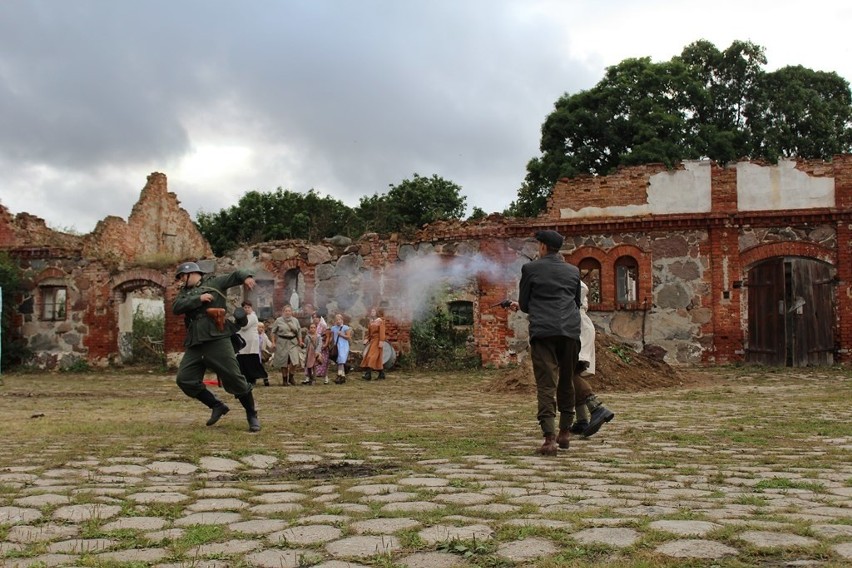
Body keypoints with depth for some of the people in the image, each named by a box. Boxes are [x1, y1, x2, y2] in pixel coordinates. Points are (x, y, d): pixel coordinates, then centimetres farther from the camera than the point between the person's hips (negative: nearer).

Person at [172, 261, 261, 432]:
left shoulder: (214, 282, 8)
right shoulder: (184, 292, 19)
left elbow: (235, 275, 2)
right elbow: (176, 308, 1)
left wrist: (246, 276, -21)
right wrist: (198, 299, -9)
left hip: (217, 341, -6)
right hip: (194, 344, 6)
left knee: (234, 378, -7)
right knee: (184, 379, 0)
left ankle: (252, 415, 6)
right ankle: (217, 406, 13)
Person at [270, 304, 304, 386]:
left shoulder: (295, 321, 10)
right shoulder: (278, 321, 1)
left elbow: (299, 332, 15)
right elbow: (273, 332, 4)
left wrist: (300, 341, 8)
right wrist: (273, 342, -2)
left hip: (293, 342, 2)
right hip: (282, 343, -2)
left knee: (295, 361, -11)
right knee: (283, 361, 2)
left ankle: (291, 376, 11)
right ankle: (284, 379, 16)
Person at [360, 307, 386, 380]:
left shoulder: (380, 321, -6)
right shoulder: (371, 322, 14)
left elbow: (382, 332, -13)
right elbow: (369, 332, 15)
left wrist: (381, 341, -20)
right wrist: (366, 339, 0)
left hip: (377, 341, -7)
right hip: (371, 340, 7)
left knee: (372, 356, -15)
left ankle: (368, 375, -21)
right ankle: (382, 374, 12)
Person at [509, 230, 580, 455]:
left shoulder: (530, 269, 4)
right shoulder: (573, 271, 15)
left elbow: (524, 305, 8)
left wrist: (520, 306, 30)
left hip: (542, 331, -3)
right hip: (570, 331, 4)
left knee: (546, 384, -6)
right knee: (566, 383, 16)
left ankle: (550, 438, -15)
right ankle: (565, 432, 25)